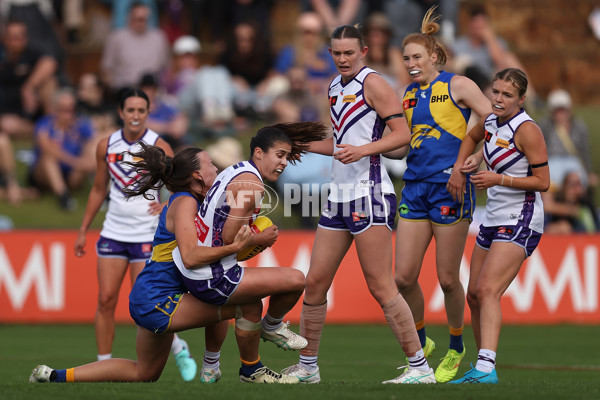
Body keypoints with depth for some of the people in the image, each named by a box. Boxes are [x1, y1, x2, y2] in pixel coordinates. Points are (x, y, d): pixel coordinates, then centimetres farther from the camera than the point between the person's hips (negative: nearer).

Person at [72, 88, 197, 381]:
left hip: (147, 234, -4)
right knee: (106, 299, -5)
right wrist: (83, 230, 16)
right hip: (113, 233, 4)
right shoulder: (106, 146, 4)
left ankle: (178, 349, 18)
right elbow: (99, 189, 16)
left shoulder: (158, 146, -8)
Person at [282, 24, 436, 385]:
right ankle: (307, 367, 18)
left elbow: (402, 133, -14)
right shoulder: (336, 87, 18)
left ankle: (420, 368, -7)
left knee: (381, 287, -11)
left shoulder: (372, 82, -7)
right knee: (315, 283, 7)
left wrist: (362, 150, -24)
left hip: (369, 194, -8)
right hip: (339, 194, 8)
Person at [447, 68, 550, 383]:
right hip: (494, 220, 9)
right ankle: (481, 367, 21)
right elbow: (472, 137, 31)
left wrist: (498, 180, -23)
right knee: (474, 295, 10)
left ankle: (486, 368, -33)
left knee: (488, 290, -23)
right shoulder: (491, 121, 6)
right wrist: (458, 169, 17)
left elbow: (542, 182, -16)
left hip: (520, 223, -9)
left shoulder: (527, 130, -15)